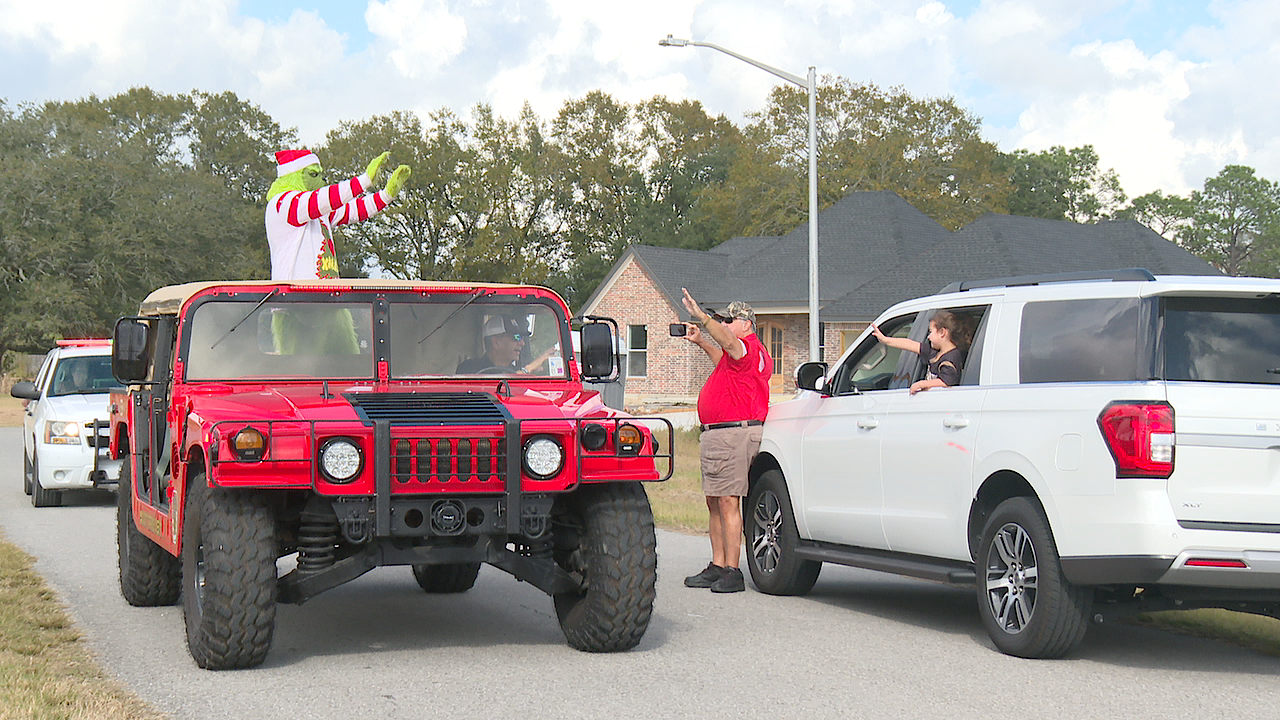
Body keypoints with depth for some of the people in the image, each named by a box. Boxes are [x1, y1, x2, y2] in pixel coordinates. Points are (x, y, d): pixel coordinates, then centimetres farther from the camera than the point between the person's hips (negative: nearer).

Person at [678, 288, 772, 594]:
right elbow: (725, 360, 44)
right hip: (717, 435, 11)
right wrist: (700, 341, 35)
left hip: (734, 434, -11)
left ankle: (732, 572, -12)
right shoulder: (744, 353, 21)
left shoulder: (750, 349, -12)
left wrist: (701, 315, -42)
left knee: (728, 502, -12)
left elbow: (729, 344, -35)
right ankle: (717, 567, 18)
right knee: (715, 502, 13)